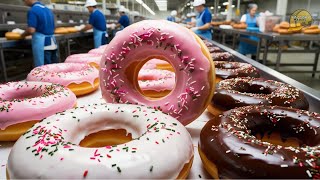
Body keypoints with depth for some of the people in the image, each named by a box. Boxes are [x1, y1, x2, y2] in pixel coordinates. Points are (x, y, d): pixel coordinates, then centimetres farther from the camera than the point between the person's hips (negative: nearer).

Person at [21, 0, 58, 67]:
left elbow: (31, 30, -19)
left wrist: (23, 35, 1)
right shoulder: (48, 9, 13)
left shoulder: (33, 10, -11)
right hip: (52, 42, 8)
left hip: (41, 43, -8)